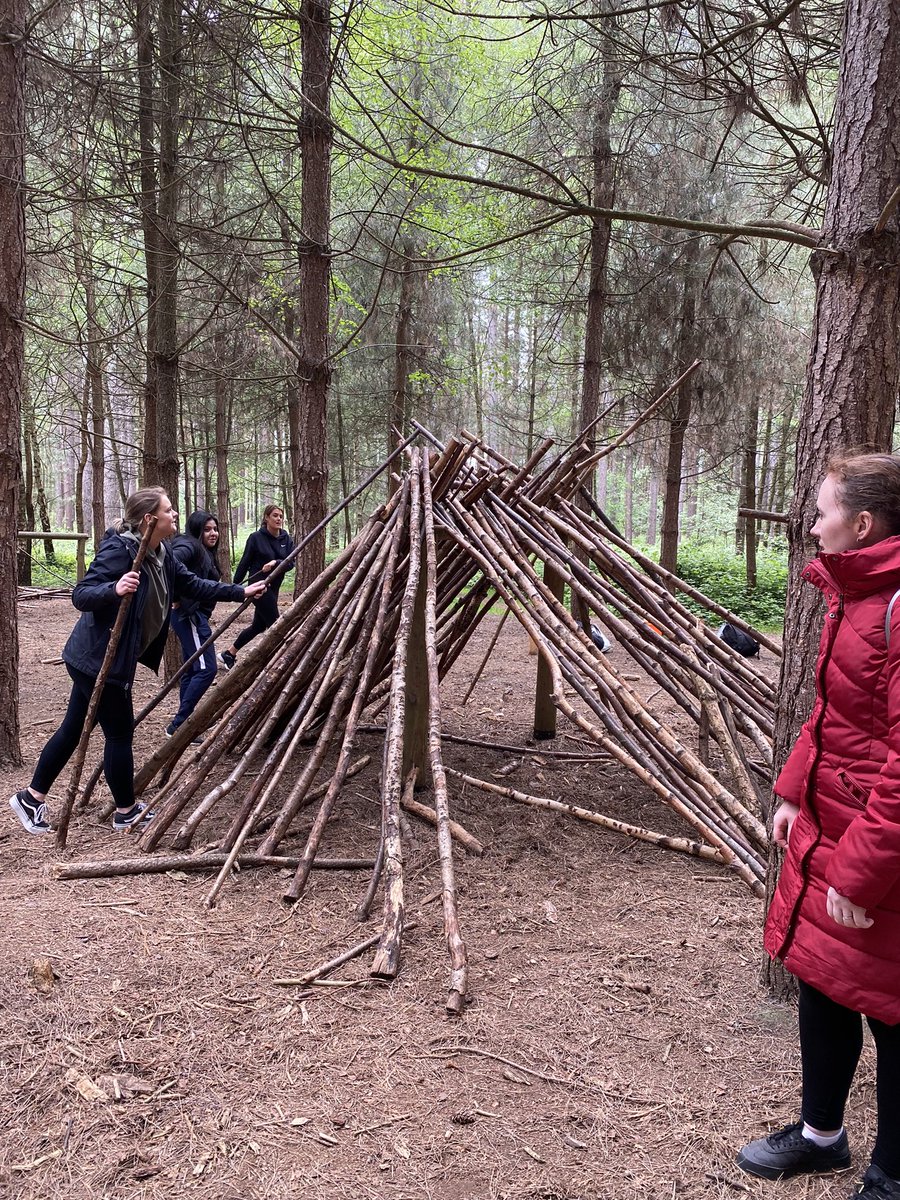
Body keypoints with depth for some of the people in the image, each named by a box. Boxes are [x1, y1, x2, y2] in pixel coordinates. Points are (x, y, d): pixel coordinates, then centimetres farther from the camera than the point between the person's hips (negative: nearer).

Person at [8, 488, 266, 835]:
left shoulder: (161, 556, 5)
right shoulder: (119, 550, -21)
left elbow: (193, 585, 15)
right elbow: (80, 595, -23)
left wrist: (241, 592, 13)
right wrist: (114, 589, -43)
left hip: (97, 659, 9)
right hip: (98, 659, -9)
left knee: (73, 728, 17)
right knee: (120, 732, 4)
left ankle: (31, 797, 30)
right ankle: (126, 812, 20)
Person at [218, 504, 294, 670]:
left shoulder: (286, 539, 4)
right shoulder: (256, 537, -9)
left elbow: (290, 563, -5)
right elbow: (244, 563, -5)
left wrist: (275, 563, -25)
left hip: (274, 587, 7)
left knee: (259, 626, 14)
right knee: (274, 625, -6)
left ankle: (228, 654, 28)